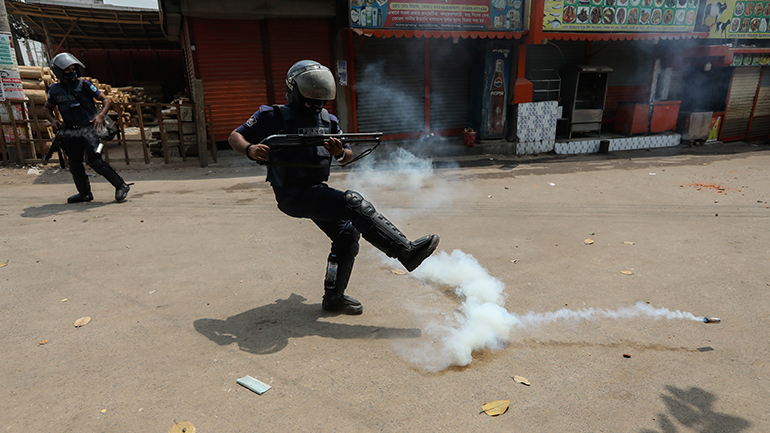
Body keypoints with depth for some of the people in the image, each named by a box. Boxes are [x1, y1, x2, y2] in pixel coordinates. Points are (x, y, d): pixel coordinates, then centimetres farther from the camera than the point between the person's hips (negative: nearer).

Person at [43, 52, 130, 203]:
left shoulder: (84, 85, -5)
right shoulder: (54, 89, 8)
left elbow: (106, 100, -6)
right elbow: (47, 108, 22)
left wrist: (101, 115, -23)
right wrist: (52, 120, 2)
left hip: (89, 129, -5)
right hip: (70, 132, 5)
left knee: (95, 161, -18)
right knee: (74, 164, 8)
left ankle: (121, 186, -8)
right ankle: (84, 193, 23)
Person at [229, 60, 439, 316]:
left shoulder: (328, 121, 12)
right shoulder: (273, 116, -3)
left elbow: (349, 155, 15)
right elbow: (235, 136, 0)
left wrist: (340, 153, -11)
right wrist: (249, 149, -23)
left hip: (316, 190, 7)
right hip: (292, 195, -7)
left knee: (347, 233, 1)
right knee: (353, 202, -24)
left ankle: (333, 297, 17)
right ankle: (406, 251, -22)